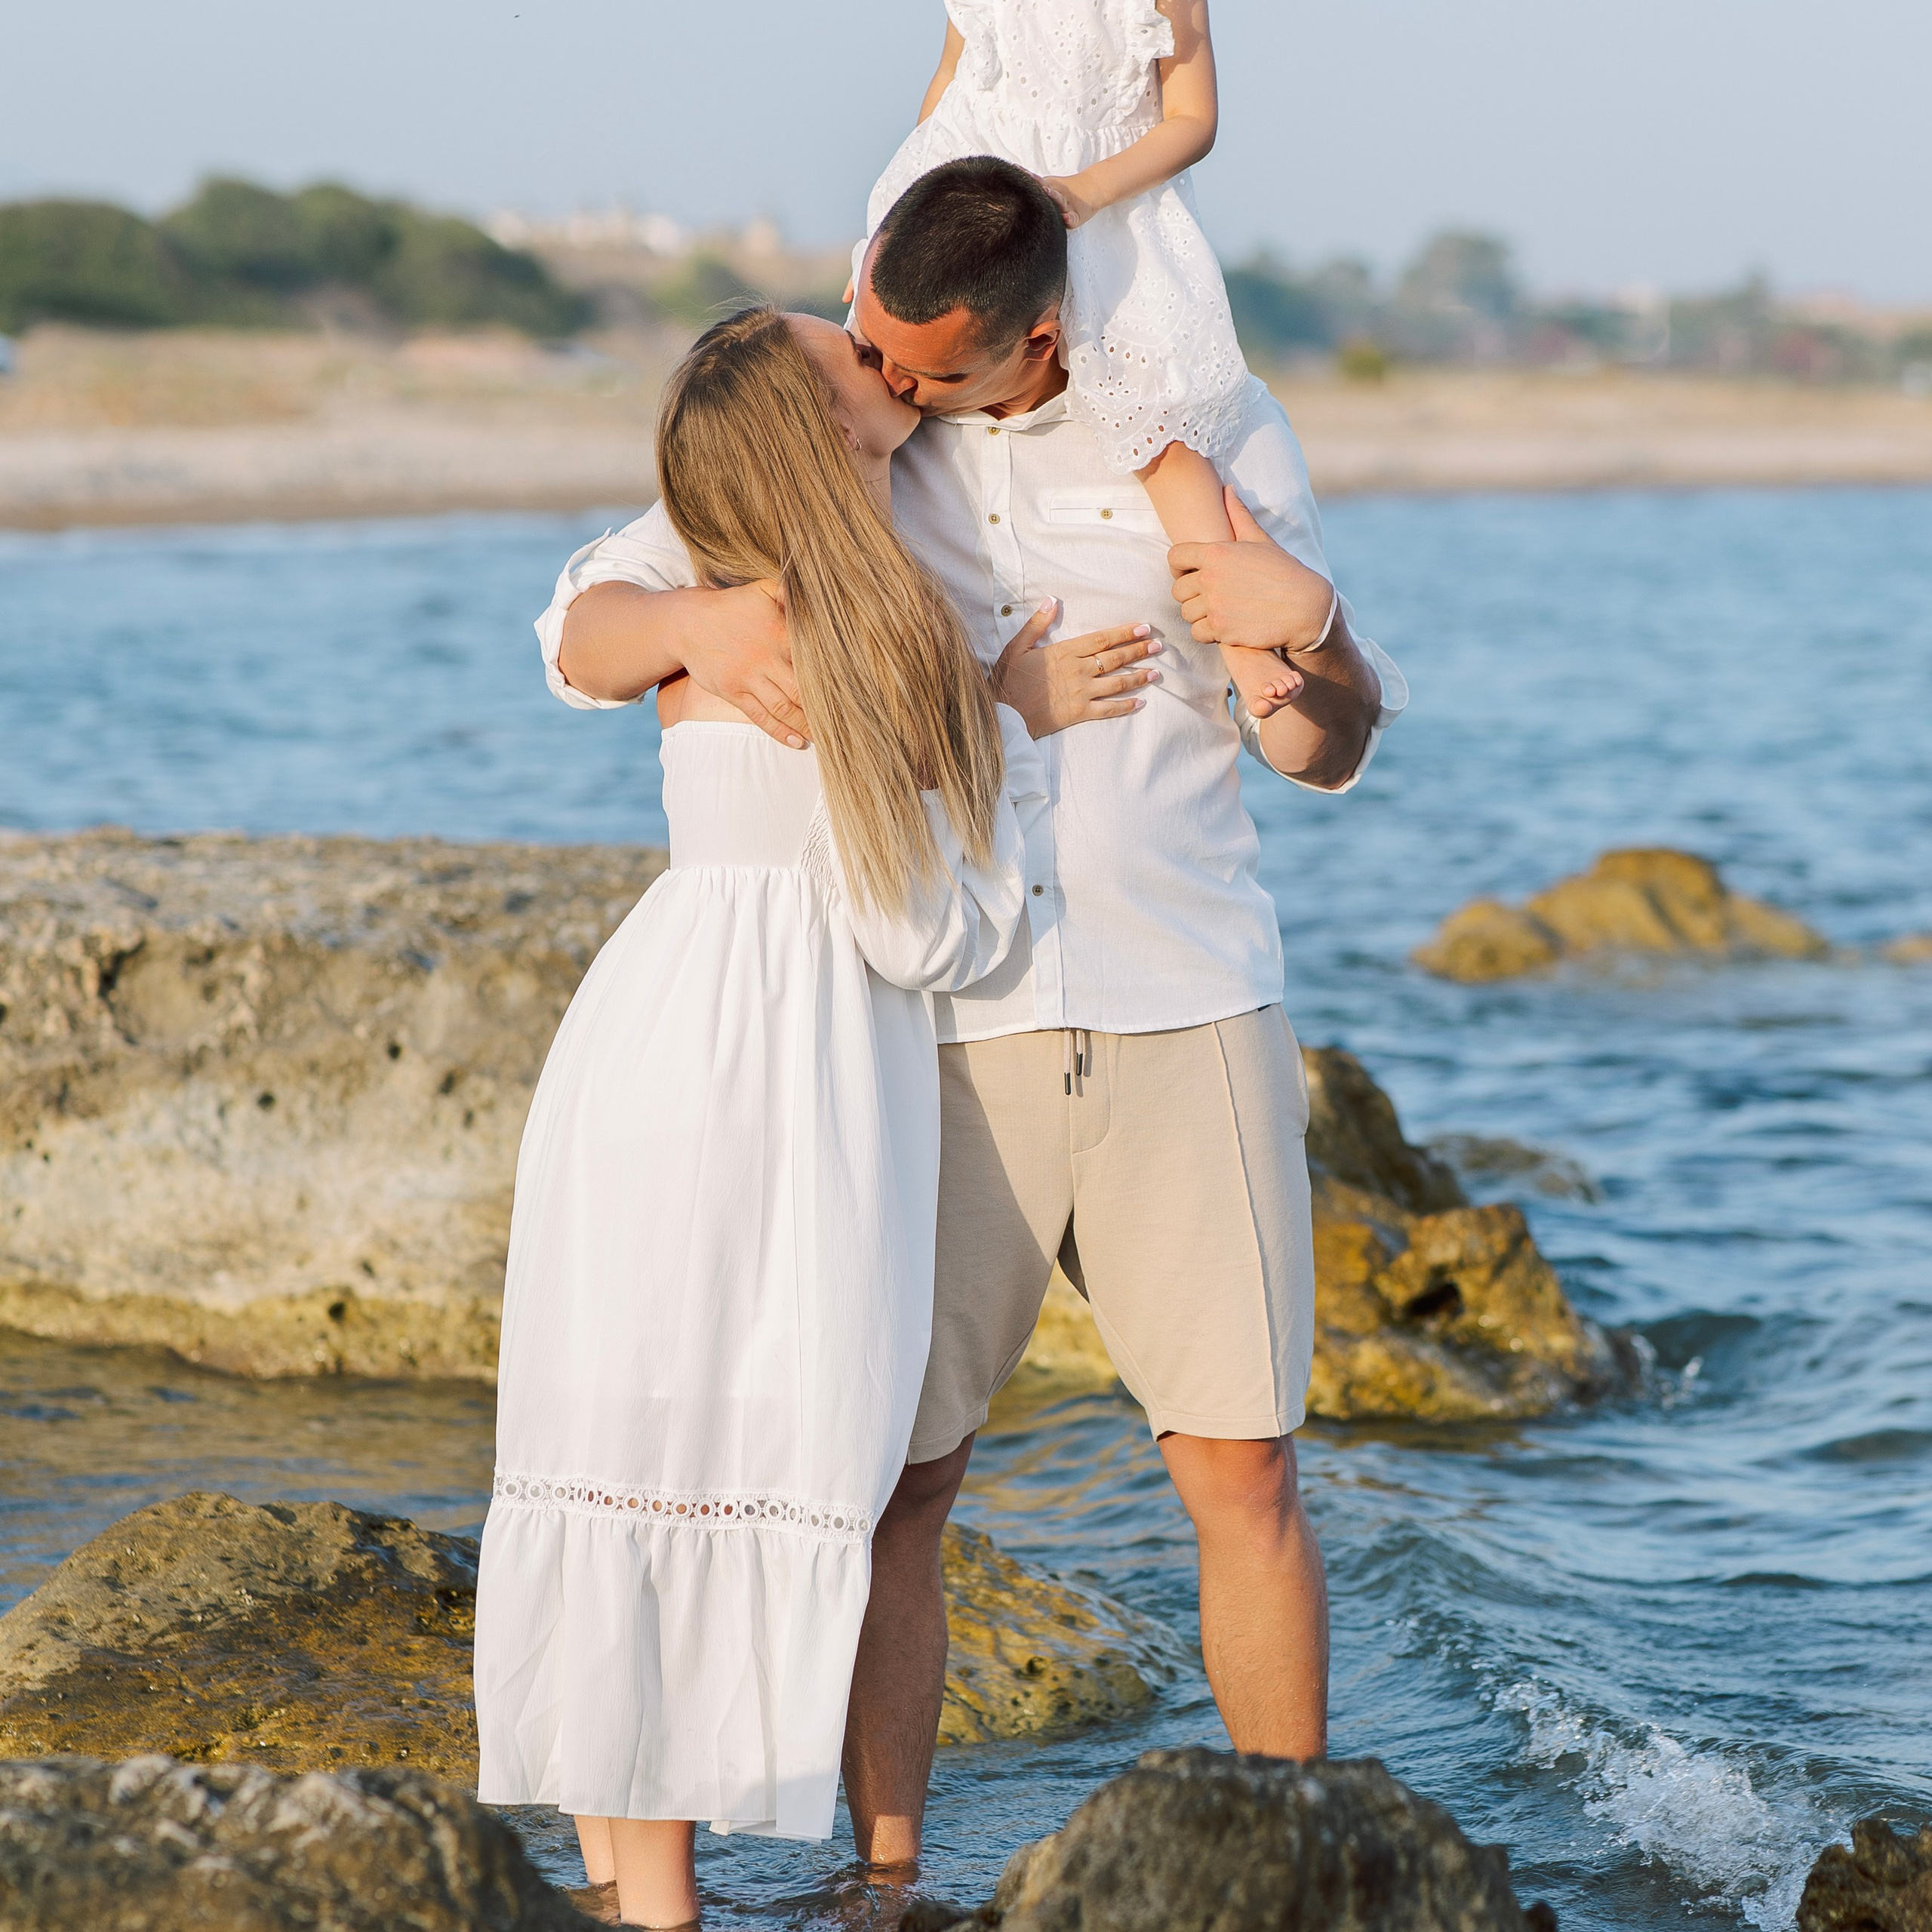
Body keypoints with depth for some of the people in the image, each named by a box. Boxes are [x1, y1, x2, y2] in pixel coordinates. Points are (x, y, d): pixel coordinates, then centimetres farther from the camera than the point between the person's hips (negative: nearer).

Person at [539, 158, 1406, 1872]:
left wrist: (1316, 631, -18)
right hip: (938, 1033, 0)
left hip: (1186, 1020, 0)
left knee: (1243, 1474, 0)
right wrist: (707, 623, -22)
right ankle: (888, 1883, 8)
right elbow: (581, 635, 1)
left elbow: (1326, 751, 5)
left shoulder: (1213, 433, 2)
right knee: (895, 1485, -2)